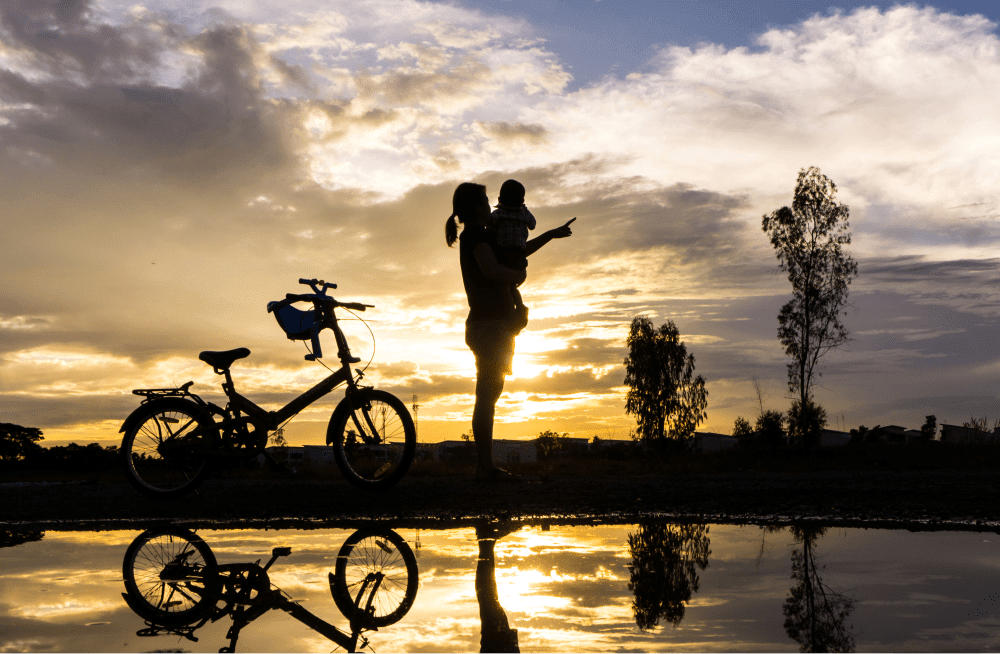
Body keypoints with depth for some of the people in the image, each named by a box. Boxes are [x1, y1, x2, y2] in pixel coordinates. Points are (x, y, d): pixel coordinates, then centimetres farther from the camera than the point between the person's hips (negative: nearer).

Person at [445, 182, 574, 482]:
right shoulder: (476, 234, -7)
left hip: (487, 325, 10)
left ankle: (485, 466, 10)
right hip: (490, 325, -10)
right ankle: (485, 467, -12)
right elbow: (491, 269, -24)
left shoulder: (475, 237, 23)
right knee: (487, 397, -12)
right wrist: (518, 275, -6)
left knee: (488, 397, 8)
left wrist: (551, 234, 38)